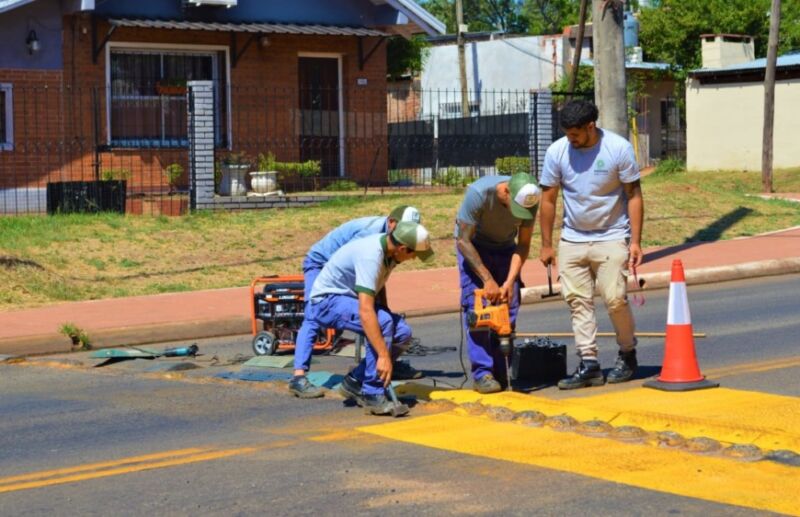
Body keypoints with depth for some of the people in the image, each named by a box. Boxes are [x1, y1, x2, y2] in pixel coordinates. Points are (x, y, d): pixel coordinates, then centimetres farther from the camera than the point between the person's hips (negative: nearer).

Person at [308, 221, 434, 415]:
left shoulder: (388, 248, -4)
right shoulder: (370, 255, -31)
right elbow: (365, 311, -38)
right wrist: (383, 355, -40)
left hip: (350, 298, 9)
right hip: (326, 301, -9)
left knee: (402, 333, -7)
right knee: (382, 323, -31)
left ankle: (355, 382, 4)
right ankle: (372, 395, -21)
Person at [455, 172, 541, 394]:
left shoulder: (530, 200, -24)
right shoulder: (478, 193, -35)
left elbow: (523, 245, -14)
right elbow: (463, 241, -27)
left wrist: (510, 282, -25)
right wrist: (487, 280, -28)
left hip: (505, 247, 4)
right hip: (473, 246, -4)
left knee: (509, 305, -7)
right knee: (476, 308, -16)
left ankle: (500, 372, -2)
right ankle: (482, 373, -17)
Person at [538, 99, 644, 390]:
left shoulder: (619, 148, -11)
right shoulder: (557, 151, -5)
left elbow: (634, 195, -6)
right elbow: (548, 199, 3)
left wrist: (635, 241, -11)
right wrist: (546, 245, 4)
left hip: (611, 238, -3)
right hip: (572, 239, 3)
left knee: (615, 298, -8)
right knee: (577, 300, -2)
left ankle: (627, 355, 13)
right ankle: (589, 364, 2)